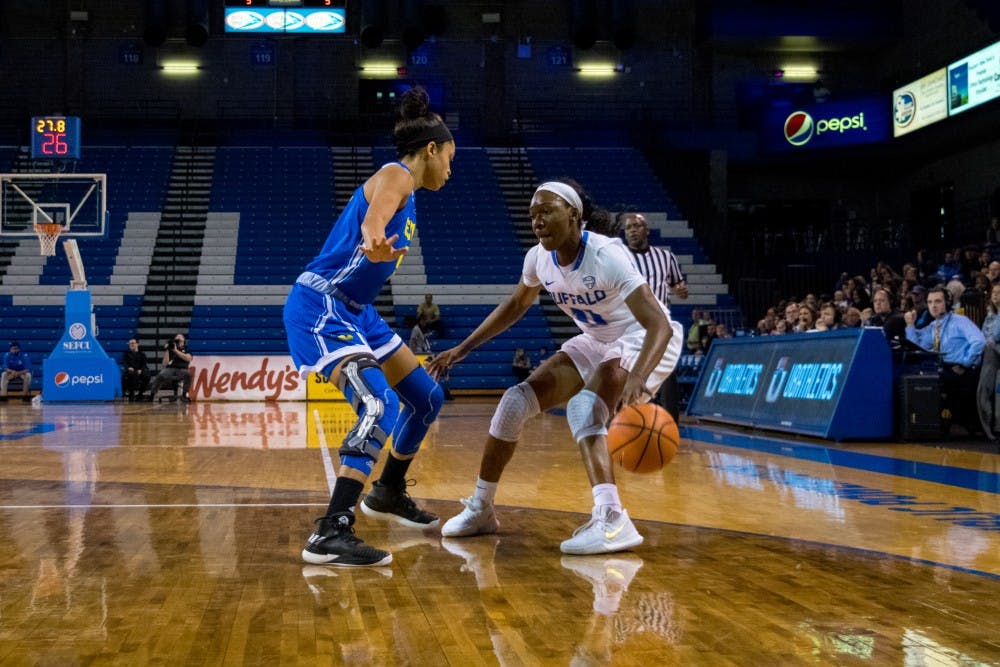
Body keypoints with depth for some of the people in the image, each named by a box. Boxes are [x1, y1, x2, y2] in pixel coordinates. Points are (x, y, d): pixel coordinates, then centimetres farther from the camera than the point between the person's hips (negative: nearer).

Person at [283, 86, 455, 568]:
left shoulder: (406, 190, 16)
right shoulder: (395, 177, -13)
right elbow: (372, 220, -36)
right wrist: (377, 245, -57)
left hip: (354, 310, 10)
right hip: (320, 306, -10)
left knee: (426, 398, 16)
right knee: (380, 407, -26)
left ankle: (388, 494, 35)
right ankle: (330, 534, -28)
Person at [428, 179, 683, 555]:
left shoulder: (606, 256, -30)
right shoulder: (539, 258, -9)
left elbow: (659, 325, -39)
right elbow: (516, 304, 13)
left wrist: (636, 377, -57)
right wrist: (463, 348, 9)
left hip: (642, 343, -7)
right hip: (596, 343, 7)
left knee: (583, 406, -33)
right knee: (516, 400, -2)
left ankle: (612, 521, -40)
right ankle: (480, 509, 11)